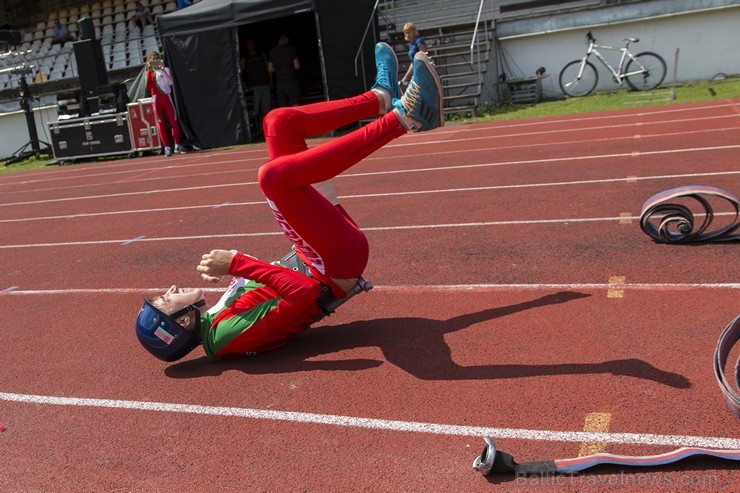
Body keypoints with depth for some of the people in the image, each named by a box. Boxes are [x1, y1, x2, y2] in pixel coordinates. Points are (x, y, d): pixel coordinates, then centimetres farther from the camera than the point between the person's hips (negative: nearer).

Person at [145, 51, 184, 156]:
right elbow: (147, 86, -7)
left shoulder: (166, 69, 7)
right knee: (160, 124, -1)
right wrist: (149, 71, -12)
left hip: (166, 97, 0)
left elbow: (171, 82, -8)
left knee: (173, 121, -1)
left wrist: (163, 70, -16)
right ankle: (167, 148, 1)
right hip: (156, 99, 0)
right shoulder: (149, 73, 8)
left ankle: (177, 146, 7)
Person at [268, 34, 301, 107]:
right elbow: (297, 66, -5)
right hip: (291, 81, -3)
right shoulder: (291, 49, -2)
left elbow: (270, 69, 8)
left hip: (279, 82, 3)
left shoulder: (272, 51, 7)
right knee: (295, 105, -2)